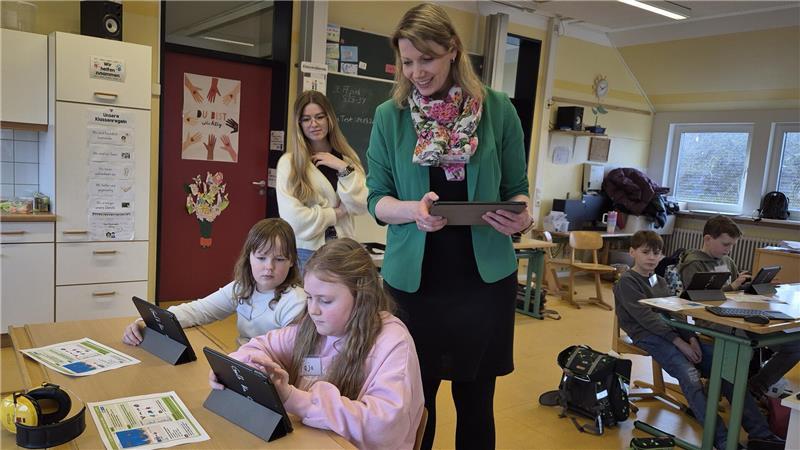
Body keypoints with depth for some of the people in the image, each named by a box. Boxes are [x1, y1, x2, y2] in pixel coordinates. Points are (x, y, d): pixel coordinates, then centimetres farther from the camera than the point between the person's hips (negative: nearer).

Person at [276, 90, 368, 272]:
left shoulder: (347, 158, 7)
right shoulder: (289, 162, -6)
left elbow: (361, 207, -4)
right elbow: (293, 217, -15)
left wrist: (344, 169, -12)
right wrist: (337, 213, -7)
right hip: (305, 251, -3)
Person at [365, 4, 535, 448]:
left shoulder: (497, 110, -2)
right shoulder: (389, 116, -1)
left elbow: (516, 189, 5)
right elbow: (377, 198, 0)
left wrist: (521, 217, -18)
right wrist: (414, 210, -22)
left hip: (484, 277, 0)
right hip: (412, 278, 0)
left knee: (475, 399, 13)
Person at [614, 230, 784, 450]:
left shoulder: (660, 282, 22)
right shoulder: (627, 282, -3)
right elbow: (647, 318, -13)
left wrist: (690, 337, -3)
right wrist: (679, 342, -18)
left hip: (671, 332, 7)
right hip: (648, 336, -7)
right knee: (690, 375, -30)